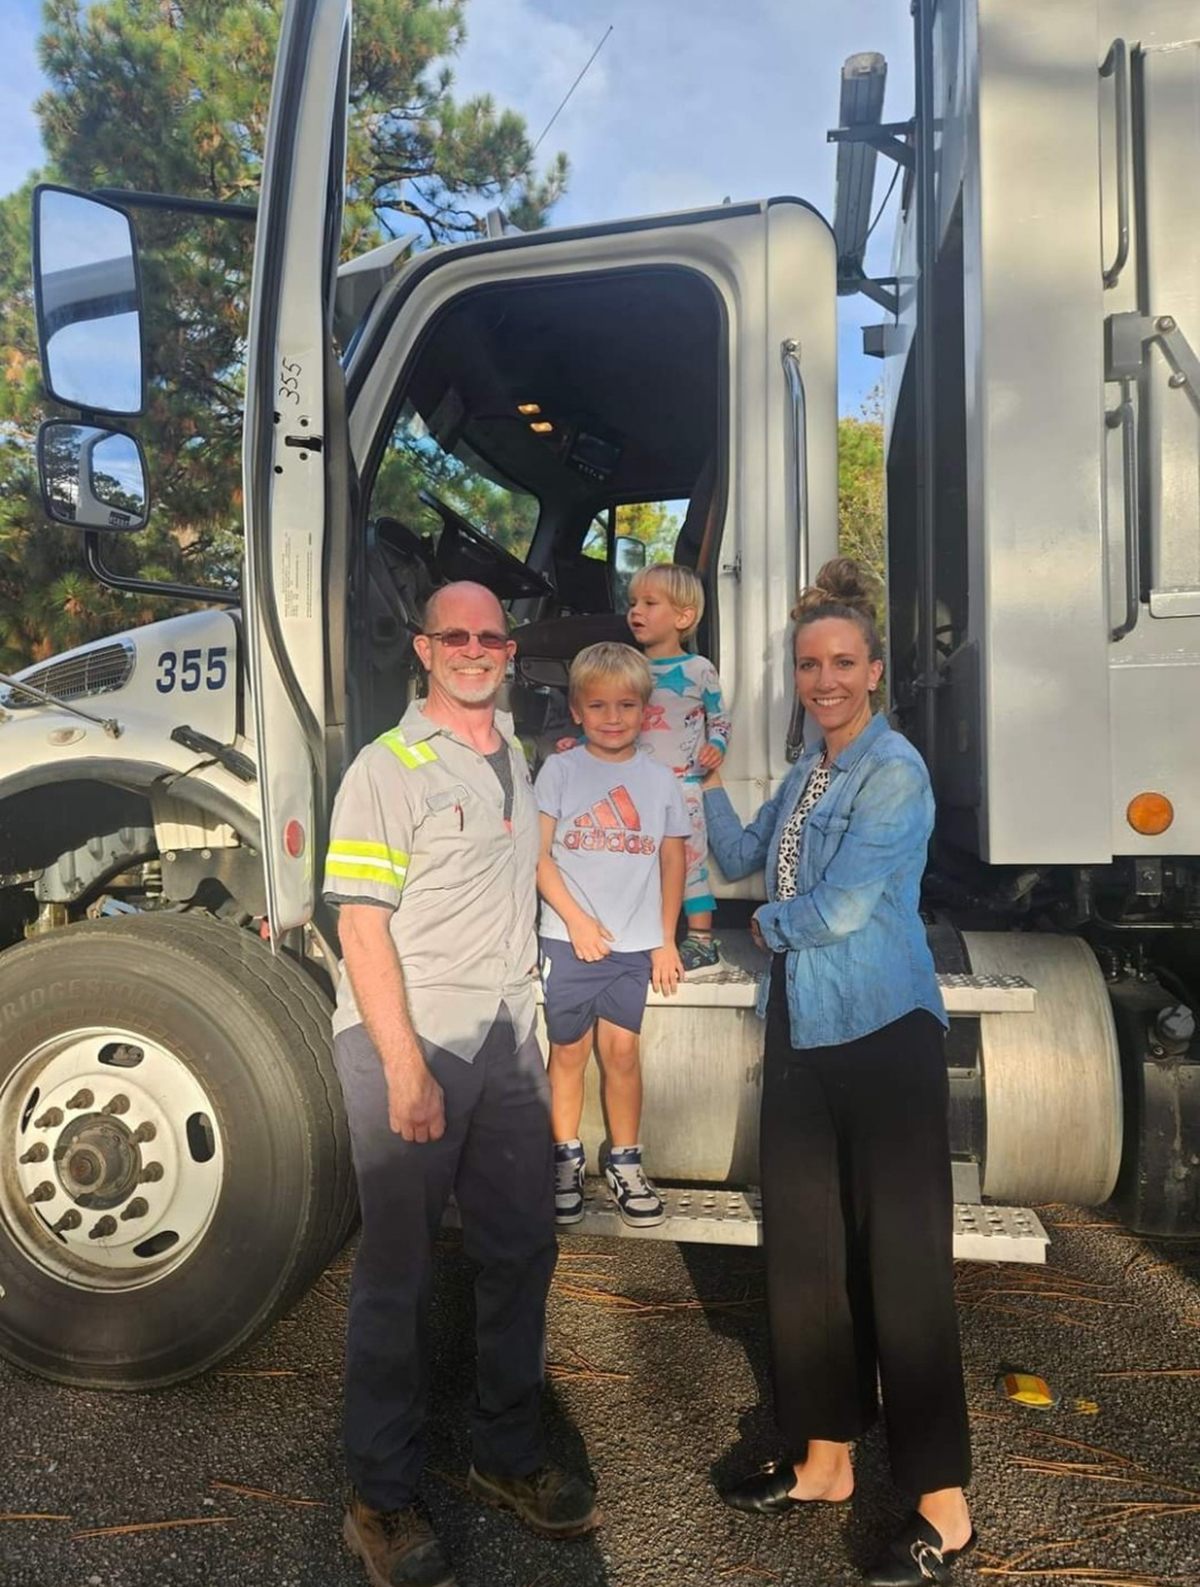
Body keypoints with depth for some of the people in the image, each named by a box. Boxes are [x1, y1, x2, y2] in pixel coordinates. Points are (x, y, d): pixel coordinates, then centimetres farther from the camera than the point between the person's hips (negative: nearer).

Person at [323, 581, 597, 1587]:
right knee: (399, 1271, 6)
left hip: (507, 1039, 7)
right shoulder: (389, 768, -11)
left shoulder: (517, 757, 12)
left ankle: (509, 1455, 34)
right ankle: (381, 1500, 25)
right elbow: (362, 927, -16)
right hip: (408, 1043, -7)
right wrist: (405, 1069, -20)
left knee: (522, 1250, 14)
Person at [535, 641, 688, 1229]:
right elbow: (538, 854, -4)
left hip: (635, 942, 1)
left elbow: (673, 862, 10)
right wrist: (576, 919, -11)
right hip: (569, 937, -1)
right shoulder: (559, 771, -1)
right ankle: (566, 1160, 23)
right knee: (569, 1049, 6)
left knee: (621, 1049, 3)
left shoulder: (660, 780, 5)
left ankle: (625, 1163, 20)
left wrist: (667, 940, 7)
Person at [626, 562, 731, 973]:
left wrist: (716, 746, -15)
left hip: (683, 784, -4)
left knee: (690, 858, -1)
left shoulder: (698, 669, -4)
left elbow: (720, 718, 3)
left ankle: (702, 940, 11)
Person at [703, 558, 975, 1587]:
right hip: (803, 1029, 8)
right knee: (805, 1249, 15)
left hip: (882, 1035, -8)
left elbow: (845, 904, -20)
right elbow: (743, 859, 18)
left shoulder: (894, 770, -14)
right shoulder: (808, 770, 11)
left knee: (899, 1260, 2)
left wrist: (770, 925, -1)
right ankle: (825, 1459, 33)